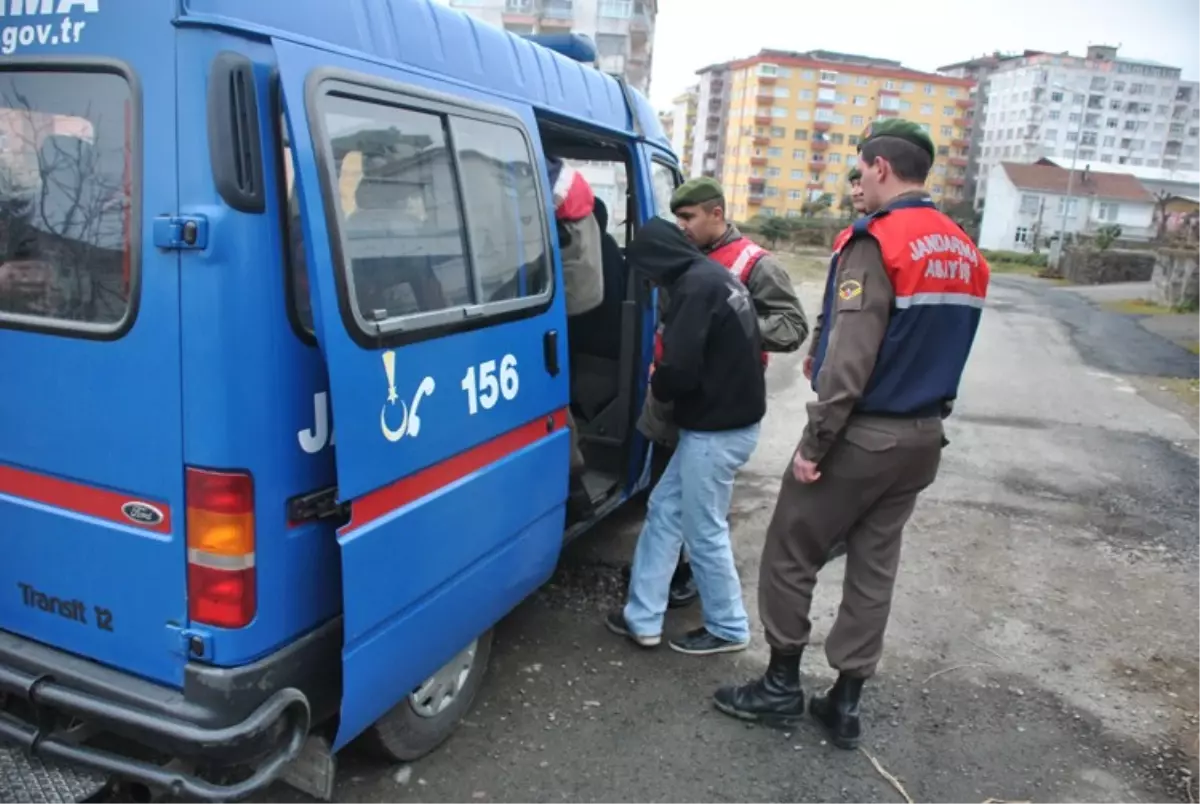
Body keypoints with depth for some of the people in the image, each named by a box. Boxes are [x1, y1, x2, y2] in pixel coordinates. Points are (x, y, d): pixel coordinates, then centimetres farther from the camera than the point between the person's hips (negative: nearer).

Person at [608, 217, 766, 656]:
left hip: (717, 429, -10)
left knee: (704, 532, 5)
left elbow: (681, 370, -25)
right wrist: (665, 375, 8)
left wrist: (656, 384, -3)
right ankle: (642, 618, 23)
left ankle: (729, 629, 24)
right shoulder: (715, 276, 11)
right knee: (664, 510, 15)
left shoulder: (696, 287, -20)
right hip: (725, 419, 10)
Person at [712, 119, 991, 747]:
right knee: (874, 568, 13)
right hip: (921, 437, 8)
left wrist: (814, 442, -17)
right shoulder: (965, 253, 11)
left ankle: (781, 685, 20)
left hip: (863, 435, -8)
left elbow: (850, 360, -22)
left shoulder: (877, 243, -17)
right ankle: (845, 702, 23)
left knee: (789, 557, 7)